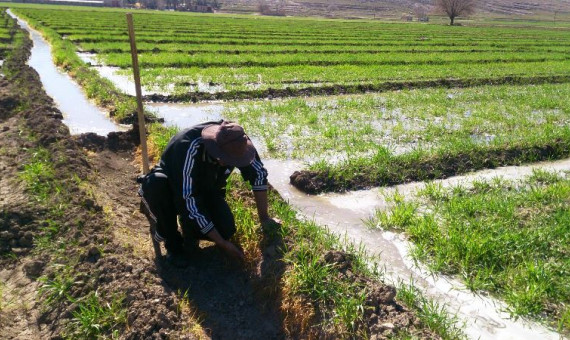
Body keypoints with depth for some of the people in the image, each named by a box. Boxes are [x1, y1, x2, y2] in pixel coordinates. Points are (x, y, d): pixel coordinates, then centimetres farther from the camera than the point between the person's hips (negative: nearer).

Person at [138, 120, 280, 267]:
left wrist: (264, 218, -8)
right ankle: (173, 244, -14)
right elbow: (188, 202, -37)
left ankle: (188, 228, 9)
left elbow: (259, 174, -9)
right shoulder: (189, 150, -39)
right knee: (156, 184, -38)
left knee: (226, 229, -24)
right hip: (173, 186, -3)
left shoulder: (234, 142, -24)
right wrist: (222, 243, -33)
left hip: (206, 189, 3)